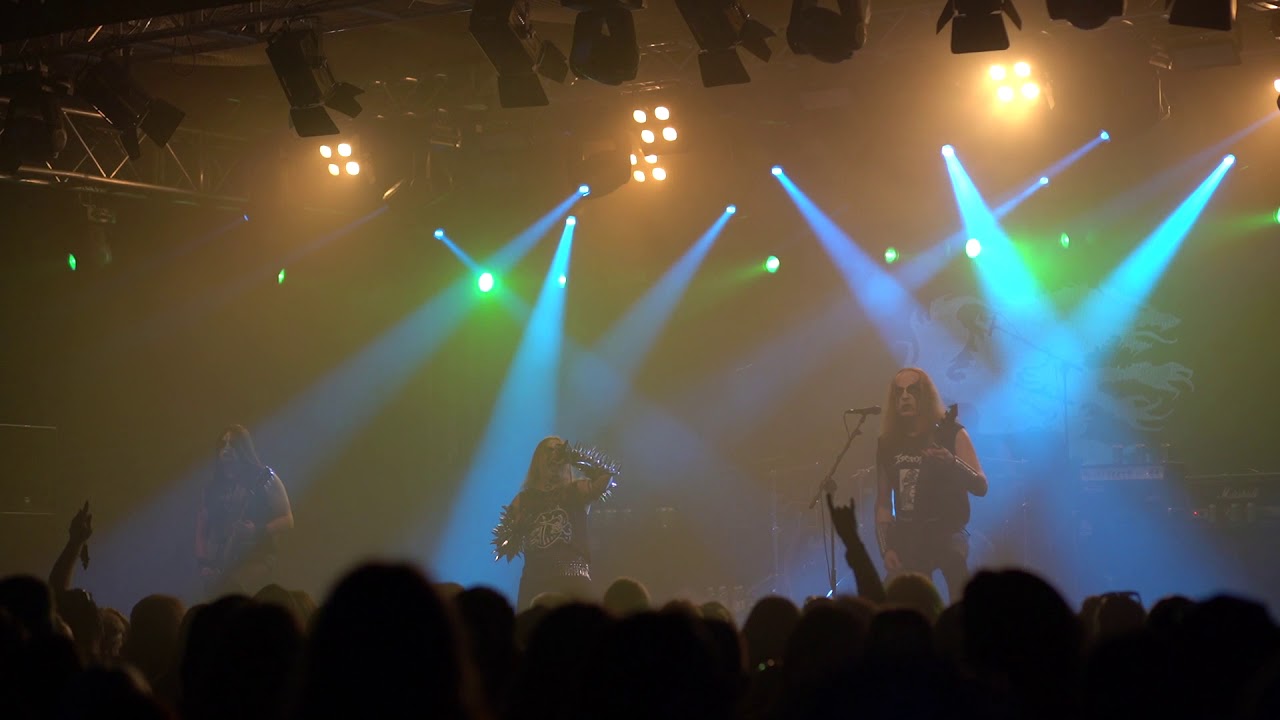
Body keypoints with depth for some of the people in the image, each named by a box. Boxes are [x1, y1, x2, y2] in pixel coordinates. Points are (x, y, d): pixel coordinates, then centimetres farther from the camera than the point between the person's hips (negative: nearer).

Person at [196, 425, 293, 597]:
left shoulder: (265, 479, 2)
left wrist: (257, 531, -15)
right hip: (222, 564, 5)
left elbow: (287, 520, 0)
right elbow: (201, 528, 15)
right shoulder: (214, 488, 14)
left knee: (228, 591, -32)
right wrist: (203, 562, 1)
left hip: (257, 558, -5)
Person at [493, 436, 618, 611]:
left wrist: (576, 458, -1)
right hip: (535, 578, 2)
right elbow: (510, 545, 13)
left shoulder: (577, 491, 10)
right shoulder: (524, 500, 14)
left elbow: (607, 475, -8)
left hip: (573, 579, -2)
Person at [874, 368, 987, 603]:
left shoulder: (950, 433, -3)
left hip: (947, 532, -3)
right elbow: (883, 502, 12)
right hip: (907, 539, 3)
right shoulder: (888, 442, 7)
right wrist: (886, 548, 1)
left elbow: (981, 486, -10)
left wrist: (952, 462, -29)